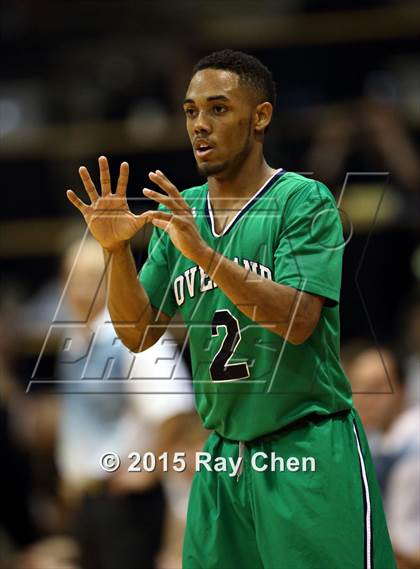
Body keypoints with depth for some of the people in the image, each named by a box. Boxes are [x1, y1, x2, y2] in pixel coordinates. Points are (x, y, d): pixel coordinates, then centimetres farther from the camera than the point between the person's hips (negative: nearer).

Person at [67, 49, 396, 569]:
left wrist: (205, 253, -28)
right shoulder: (178, 213, 10)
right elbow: (138, 334, 7)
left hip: (307, 454, -6)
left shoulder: (303, 201, -8)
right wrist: (115, 249, -9)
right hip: (223, 459, 6)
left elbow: (298, 321, -20)